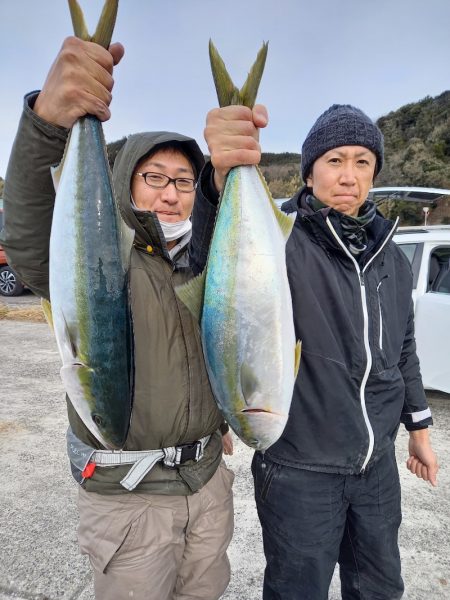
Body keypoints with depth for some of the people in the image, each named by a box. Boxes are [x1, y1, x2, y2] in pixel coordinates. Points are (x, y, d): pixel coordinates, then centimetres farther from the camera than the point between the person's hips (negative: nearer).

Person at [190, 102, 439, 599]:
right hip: (299, 470, -5)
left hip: (377, 465, 6)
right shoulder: (281, 240, -18)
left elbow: (402, 348, 12)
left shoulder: (390, 257, 3)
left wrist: (418, 430, 16)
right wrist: (224, 180, -58)